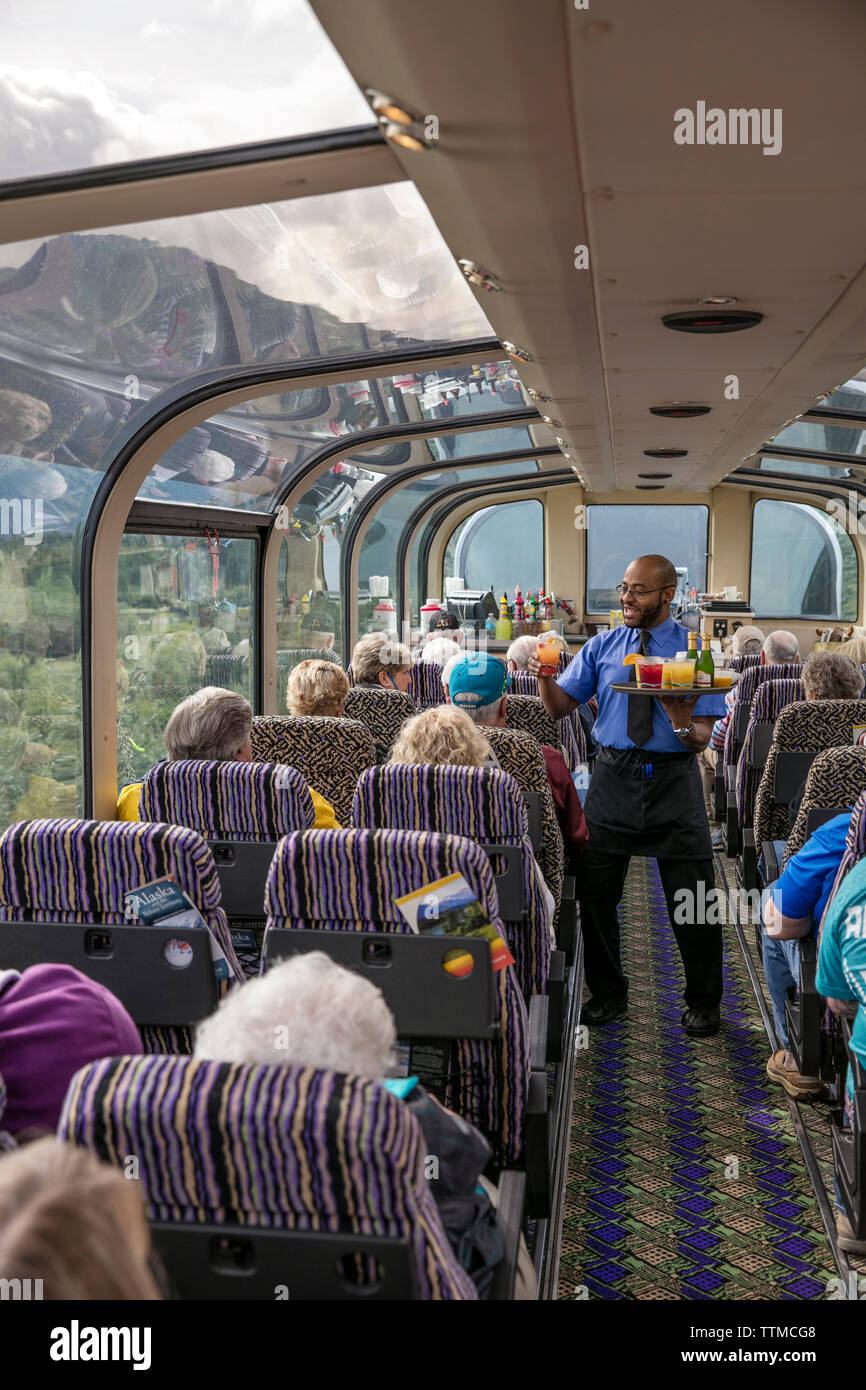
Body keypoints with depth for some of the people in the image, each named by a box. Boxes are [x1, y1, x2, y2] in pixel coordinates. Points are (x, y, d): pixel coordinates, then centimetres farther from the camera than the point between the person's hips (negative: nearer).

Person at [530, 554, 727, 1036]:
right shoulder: (603, 647, 7)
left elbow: (702, 739, -6)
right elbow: (562, 706, 2)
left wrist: (683, 723, -28)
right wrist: (546, 677, -18)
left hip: (674, 783, -2)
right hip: (613, 778, 3)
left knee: (692, 900, 2)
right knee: (595, 892, 7)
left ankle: (703, 1003, 23)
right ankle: (608, 994, 27)